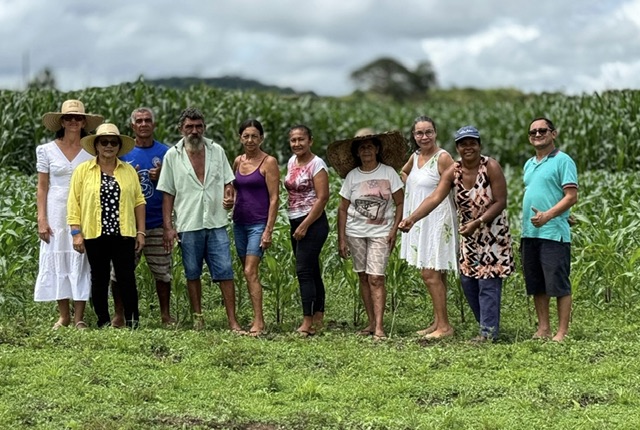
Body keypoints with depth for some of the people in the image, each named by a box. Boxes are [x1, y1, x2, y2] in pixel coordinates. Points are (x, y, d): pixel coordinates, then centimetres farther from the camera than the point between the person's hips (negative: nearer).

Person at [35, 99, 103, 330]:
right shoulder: (47, 150, 4)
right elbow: (42, 188, 4)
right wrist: (41, 220, -4)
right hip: (57, 213, 1)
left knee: (81, 262, -1)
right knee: (57, 261, 2)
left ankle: (79, 318, 4)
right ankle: (63, 316, 11)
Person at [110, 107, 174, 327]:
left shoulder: (165, 152, 6)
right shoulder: (122, 152, 5)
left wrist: (162, 177, -12)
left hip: (157, 224, 0)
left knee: (162, 272, 5)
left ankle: (166, 315, 17)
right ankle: (119, 315, 11)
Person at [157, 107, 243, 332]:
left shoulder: (216, 151, 8)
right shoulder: (172, 156, 3)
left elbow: (228, 181, 15)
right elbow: (167, 194, 4)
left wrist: (229, 196, -8)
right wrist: (168, 226, -3)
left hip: (216, 223, 1)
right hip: (188, 225, -1)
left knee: (225, 271, -4)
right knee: (192, 274, 7)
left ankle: (233, 321, -1)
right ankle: (198, 318, 18)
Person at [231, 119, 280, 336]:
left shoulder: (269, 162, -7)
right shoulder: (238, 161, 11)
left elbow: (274, 198, -10)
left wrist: (269, 230, -15)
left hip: (258, 223, -7)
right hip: (239, 222, 7)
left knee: (250, 271, -15)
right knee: (247, 272, 8)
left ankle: (258, 322, -14)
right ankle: (257, 318, 15)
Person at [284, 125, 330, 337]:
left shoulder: (316, 164, -11)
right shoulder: (291, 162, 12)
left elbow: (322, 198, -16)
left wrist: (304, 226, -17)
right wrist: (296, 225, 11)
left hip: (313, 223, -8)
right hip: (296, 223, 8)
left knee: (304, 270, -12)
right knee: (312, 272, 11)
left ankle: (307, 322, -11)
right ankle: (318, 319, 17)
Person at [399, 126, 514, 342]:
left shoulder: (491, 167, -15)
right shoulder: (453, 171, -3)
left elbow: (500, 202, -15)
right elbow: (435, 198, -15)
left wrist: (477, 222, -25)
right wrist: (411, 218, -29)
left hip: (493, 233, -6)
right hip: (469, 235, 6)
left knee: (488, 282, -8)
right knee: (468, 281, 7)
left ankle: (488, 332, -1)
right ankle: (488, 324, 20)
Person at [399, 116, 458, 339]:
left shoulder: (442, 158, -14)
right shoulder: (415, 156, 10)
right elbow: (403, 173, 31)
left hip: (436, 221, -8)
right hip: (419, 221, 8)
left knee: (430, 274, -9)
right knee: (434, 274, 12)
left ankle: (444, 325, -3)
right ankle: (437, 323, 17)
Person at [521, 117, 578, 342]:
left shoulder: (563, 161, -5)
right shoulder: (529, 165, 18)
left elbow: (571, 196, -12)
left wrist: (547, 215, -23)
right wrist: (524, 229, 16)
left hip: (554, 233, -8)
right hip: (530, 233, 8)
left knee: (559, 285, -4)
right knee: (537, 286, 11)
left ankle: (562, 332, 1)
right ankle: (543, 329, 19)